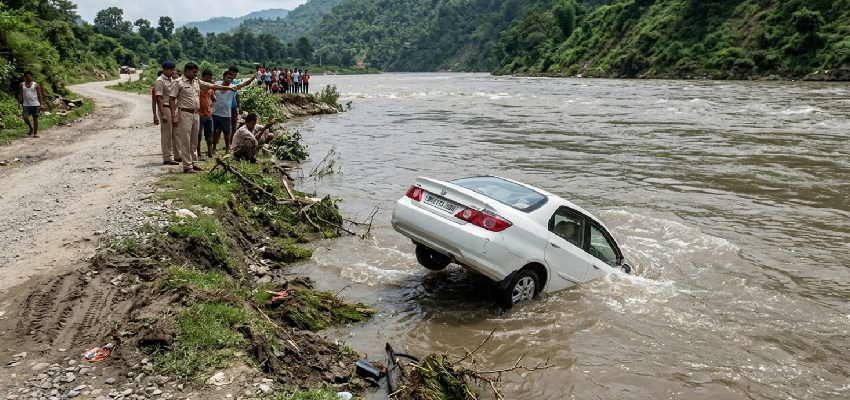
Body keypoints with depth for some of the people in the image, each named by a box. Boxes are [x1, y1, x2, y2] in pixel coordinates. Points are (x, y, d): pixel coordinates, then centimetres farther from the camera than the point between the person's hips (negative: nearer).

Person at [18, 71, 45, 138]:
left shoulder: (36, 85, 2)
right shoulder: (22, 85, 7)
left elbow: (39, 95, 1)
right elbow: (20, 95, 8)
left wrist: (41, 104, -6)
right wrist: (19, 103, 0)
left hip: (35, 104, -1)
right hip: (26, 105, 1)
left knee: (35, 118, 2)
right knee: (25, 117, -11)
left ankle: (35, 133, 9)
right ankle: (31, 127, 16)